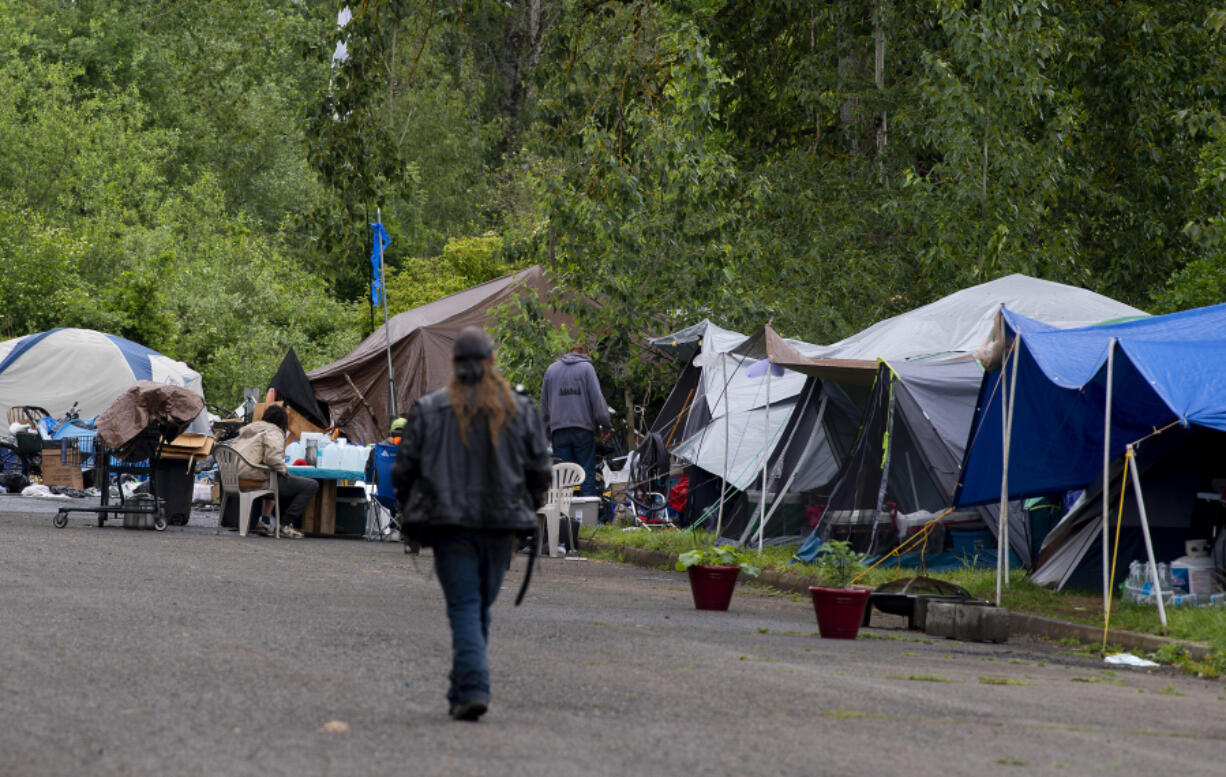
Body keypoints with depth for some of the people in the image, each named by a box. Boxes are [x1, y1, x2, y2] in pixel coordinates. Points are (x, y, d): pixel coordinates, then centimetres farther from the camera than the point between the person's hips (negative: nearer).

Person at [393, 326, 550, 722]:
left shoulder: (428, 410, -2)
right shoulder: (520, 410, 3)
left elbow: (404, 470, 1)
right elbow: (540, 471, 6)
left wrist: (413, 512, 16)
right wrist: (525, 511, 20)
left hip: (450, 525, -2)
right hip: (500, 525, 2)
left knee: (464, 606, -3)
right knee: (481, 607, 14)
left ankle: (472, 688, -19)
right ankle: (463, 692, 22)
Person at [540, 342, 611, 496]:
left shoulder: (552, 369, 15)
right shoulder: (586, 367, 2)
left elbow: (544, 401, 18)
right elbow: (597, 398, -6)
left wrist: (547, 430, 23)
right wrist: (605, 423, -2)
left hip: (559, 429, 3)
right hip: (583, 428, -3)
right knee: (587, 472, -1)